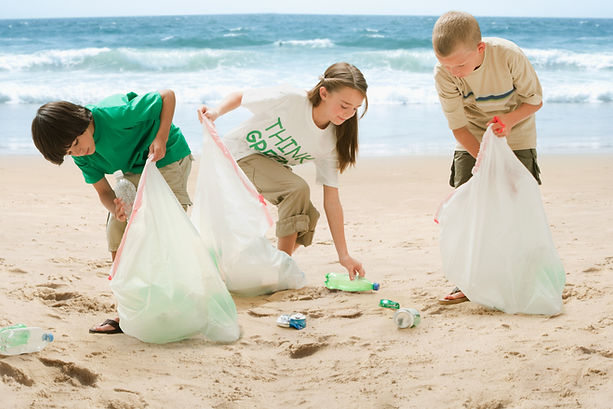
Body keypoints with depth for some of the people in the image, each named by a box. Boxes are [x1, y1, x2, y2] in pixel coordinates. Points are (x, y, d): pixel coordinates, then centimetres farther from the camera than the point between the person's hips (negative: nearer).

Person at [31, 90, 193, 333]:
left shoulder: (115, 114, -32)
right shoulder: (82, 157, -11)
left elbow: (167, 96, -22)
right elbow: (104, 191, -5)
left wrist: (161, 139, -31)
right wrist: (115, 208, -29)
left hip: (168, 158, -7)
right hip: (134, 172, 7)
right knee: (117, 239, 0)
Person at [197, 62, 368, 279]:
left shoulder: (331, 140, -13)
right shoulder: (289, 99, -28)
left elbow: (331, 200, -11)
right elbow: (240, 97, -13)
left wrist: (344, 255, -14)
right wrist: (216, 111, -35)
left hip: (272, 165, 6)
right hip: (239, 153, -6)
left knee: (308, 217, -12)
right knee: (298, 188, -27)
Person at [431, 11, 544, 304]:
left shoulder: (509, 55, -29)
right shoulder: (443, 74, -25)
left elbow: (535, 100, -14)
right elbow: (458, 126, -18)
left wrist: (509, 119, -33)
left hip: (515, 136, -1)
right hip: (472, 141, 1)